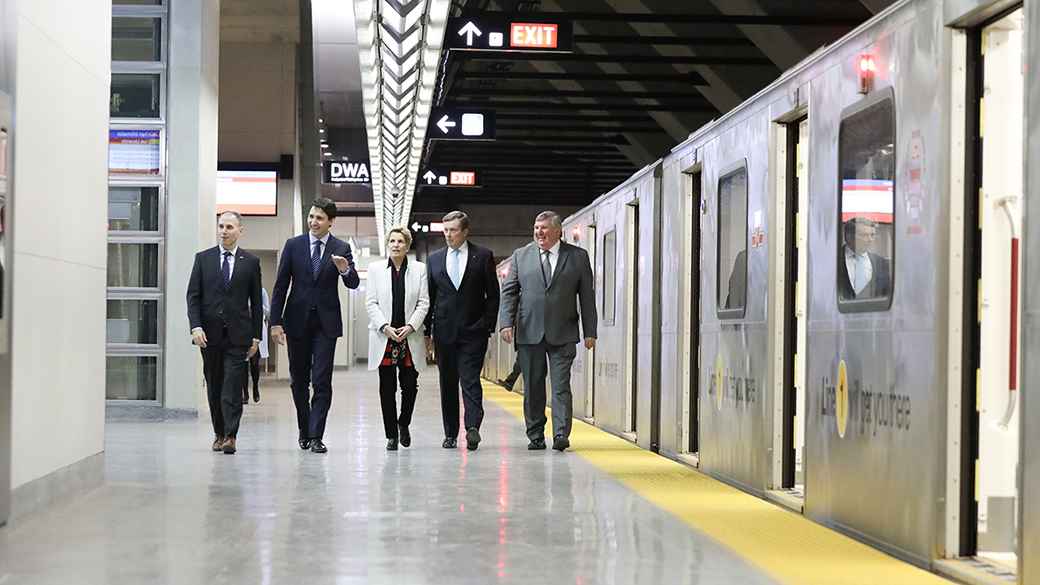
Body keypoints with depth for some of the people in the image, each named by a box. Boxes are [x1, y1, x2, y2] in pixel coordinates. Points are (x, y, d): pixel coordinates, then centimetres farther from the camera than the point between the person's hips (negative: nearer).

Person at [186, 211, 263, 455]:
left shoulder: (251, 262, 6)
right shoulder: (203, 258, 7)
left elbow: (256, 302, 8)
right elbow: (193, 296, 4)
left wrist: (255, 336, 3)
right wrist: (196, 327, -9)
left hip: (237, 334, -2)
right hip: (210, 333, 2)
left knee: (233, 386, -9)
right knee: (214, 386, 8)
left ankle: (230, 436, -11)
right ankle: (219, 433, 20)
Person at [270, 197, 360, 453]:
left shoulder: (341, 248, 2)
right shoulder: (293, 245, 3)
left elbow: (353, 284, -7)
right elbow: (281, 285, 2)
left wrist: (345, 270, -31)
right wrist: (276, 322, -4)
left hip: (326, 322, -1)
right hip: (298, 320, 1)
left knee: (322, 381, -8)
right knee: (299, 381, 9)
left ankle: (316, 436, -6)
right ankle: (304, 430, 26)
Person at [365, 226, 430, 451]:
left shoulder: (419, 269, 6)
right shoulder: (375, 268, 6)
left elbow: (424, 302, 3)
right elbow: (371, 302, 2)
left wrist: (410, 327, -10)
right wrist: (385, 327, -10)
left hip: (410, 337, 0)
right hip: (383, 338, 0)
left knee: (410, 386, -2)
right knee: (387, 388, 0)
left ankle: (404, 423, 24)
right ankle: (391, 435, 8)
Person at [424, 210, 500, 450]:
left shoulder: (483, 256, 3)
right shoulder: (434, 259, 11)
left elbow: (493, 295, 3)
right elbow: (429, 297, 12)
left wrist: (488, 326, -5)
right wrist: (427, 332, 7)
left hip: (473, 331, -3)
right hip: (444, 331, 3)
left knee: (470, 381, -12)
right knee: (448, 384, 6)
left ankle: (473, 428, -20)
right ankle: (450, 434, 12)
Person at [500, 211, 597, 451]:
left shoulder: (578, 256, 6)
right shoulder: (521, 255, 10)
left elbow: (587, 296, 5)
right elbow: (509, 291, 8)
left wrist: (590, 331, 0)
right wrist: (507, 322, -5)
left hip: (563, 334, -2)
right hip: (529, 332, 2)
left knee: (561, 385, -8)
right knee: (533, 387, 6)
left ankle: (561, 434, -9)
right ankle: (535, 436, 14)